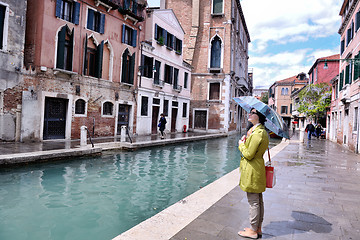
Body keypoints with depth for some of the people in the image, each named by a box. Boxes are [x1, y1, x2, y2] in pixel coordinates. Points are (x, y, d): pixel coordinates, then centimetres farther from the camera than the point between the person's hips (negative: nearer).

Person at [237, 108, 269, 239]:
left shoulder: (258, 133, -21)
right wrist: (244, 142, 3)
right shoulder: (262, 131, 12)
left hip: (252, 170, -10)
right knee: (258, 200, 17)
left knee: (253, 201, 1)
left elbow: (249, 154, -20)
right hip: (258, 168, 10)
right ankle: (258, 228, 29)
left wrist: (241, 144, -4)